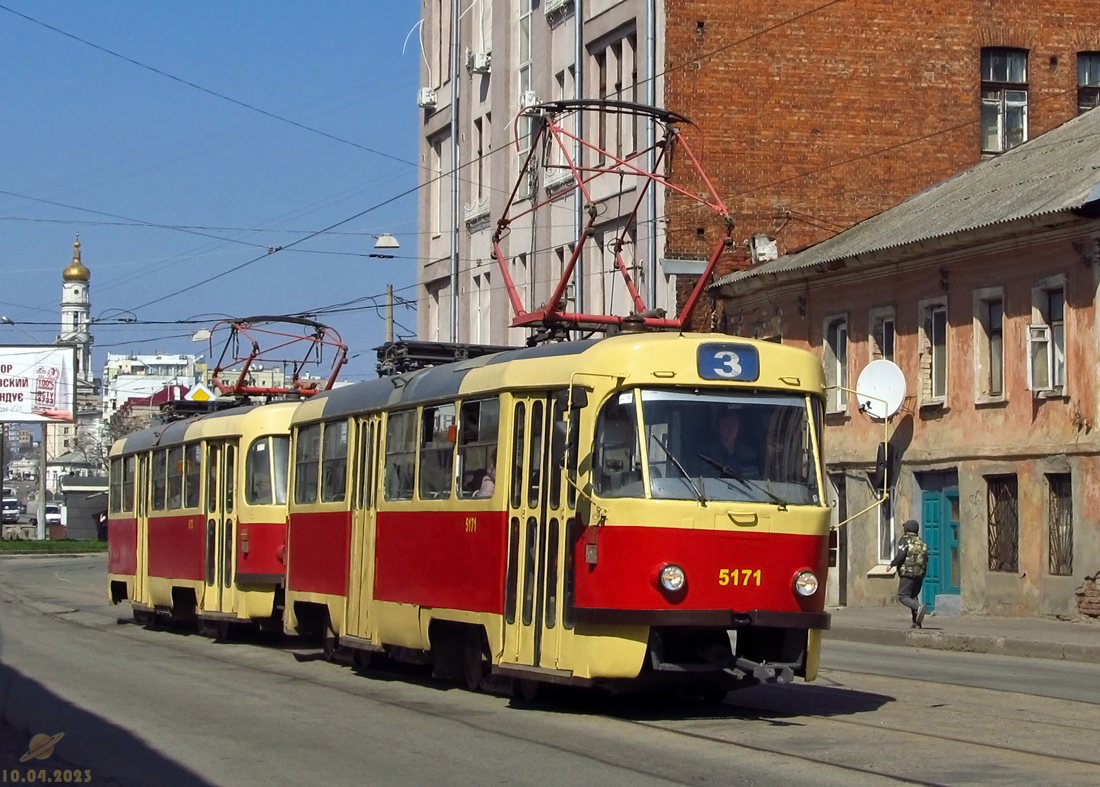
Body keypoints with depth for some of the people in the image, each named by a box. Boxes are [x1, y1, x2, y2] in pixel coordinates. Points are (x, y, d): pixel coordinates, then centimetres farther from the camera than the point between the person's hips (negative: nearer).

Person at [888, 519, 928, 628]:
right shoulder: (921, 543, 14)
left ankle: (919, 607, -30)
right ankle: (916, 622, 4)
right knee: (914, 596, 15)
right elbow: (925, 559, 12)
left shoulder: (905, 540, -5)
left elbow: (900, 555, -17)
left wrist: (892, 564, -3)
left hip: (908, 573, -7)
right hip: (920, 574, 7)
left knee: (903, 596, -4)